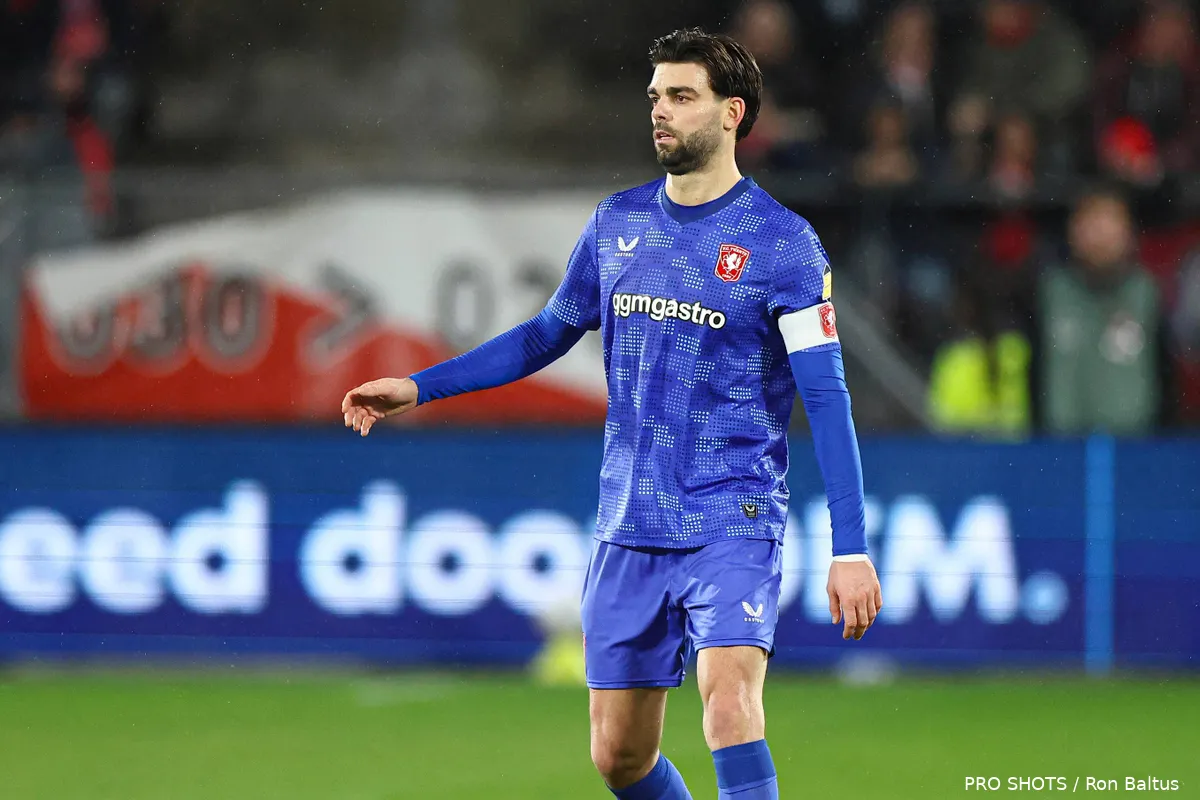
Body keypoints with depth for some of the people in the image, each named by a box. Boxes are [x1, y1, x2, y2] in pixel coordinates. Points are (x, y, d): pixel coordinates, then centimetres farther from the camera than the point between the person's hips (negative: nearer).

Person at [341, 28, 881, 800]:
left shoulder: (781, 242, -7)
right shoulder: (617, 223, 8)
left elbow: (828, 397, -10)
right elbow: (548, 333, 23)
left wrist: (851, 549, -15)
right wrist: (419, 387, 19)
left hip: (732, 525, -5)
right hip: (629, 530, 5)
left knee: (728, 689, -29)